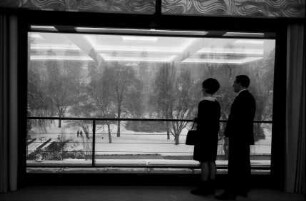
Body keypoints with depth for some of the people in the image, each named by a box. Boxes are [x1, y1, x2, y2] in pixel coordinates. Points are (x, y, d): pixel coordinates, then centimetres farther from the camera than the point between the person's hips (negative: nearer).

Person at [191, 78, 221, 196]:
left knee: (204, 162, -3)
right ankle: (211, 187, 18)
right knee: (211, 161, 11)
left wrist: (196, 120, -2)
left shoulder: (203, 103, -15)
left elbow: (201, 121, -19)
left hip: (204, 135, -8)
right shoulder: (216, 103, 9)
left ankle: (203, 188, 3)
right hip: (214, 135, 8)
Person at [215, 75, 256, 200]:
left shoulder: (241, 98, -17)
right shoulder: (250, 97, 14)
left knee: (234, 165, -6)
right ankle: (243, 190, 23)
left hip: (238, 136, -10)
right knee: (244, 163, 14)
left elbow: (235, 118, -21)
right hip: (246, 136, 10)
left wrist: (228, 132, -13)